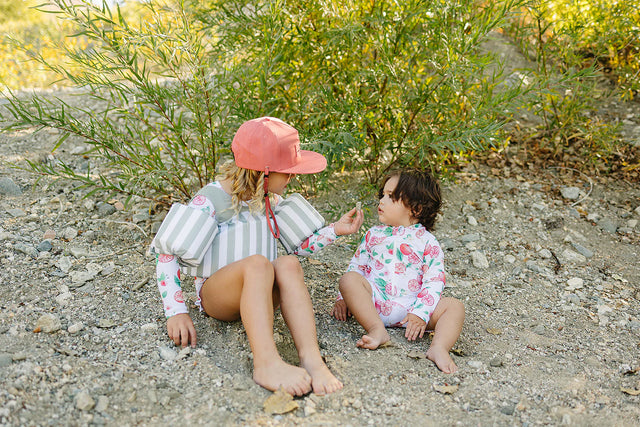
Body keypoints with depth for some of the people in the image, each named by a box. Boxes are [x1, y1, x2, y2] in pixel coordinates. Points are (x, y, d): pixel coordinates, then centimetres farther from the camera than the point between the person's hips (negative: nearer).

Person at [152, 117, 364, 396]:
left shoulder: (271, 200, 11)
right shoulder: (210, 200, -9)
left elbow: (298, 246, 18)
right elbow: (168, 254, -11)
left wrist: (334, 230, 5)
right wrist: (176, 312, -19)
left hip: (261, 296, 5)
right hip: (216, 296, -4)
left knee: (288, 263, -29)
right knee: (257, 263, -36)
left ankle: (310, 356, -43)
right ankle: (266, 363, -51)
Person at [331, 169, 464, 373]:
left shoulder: (427, 241, 5)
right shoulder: (374, 235, 16)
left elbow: (434, 281, -2)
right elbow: (356, 267, 18)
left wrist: (420, 313, -15)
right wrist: (344, 298, 6)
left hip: (409, 306, -1)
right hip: (374, 300, 2)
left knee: (455, 305, -20)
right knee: (348, 279, -25)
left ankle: (439, 347, -39)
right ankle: (377, 330, -33)